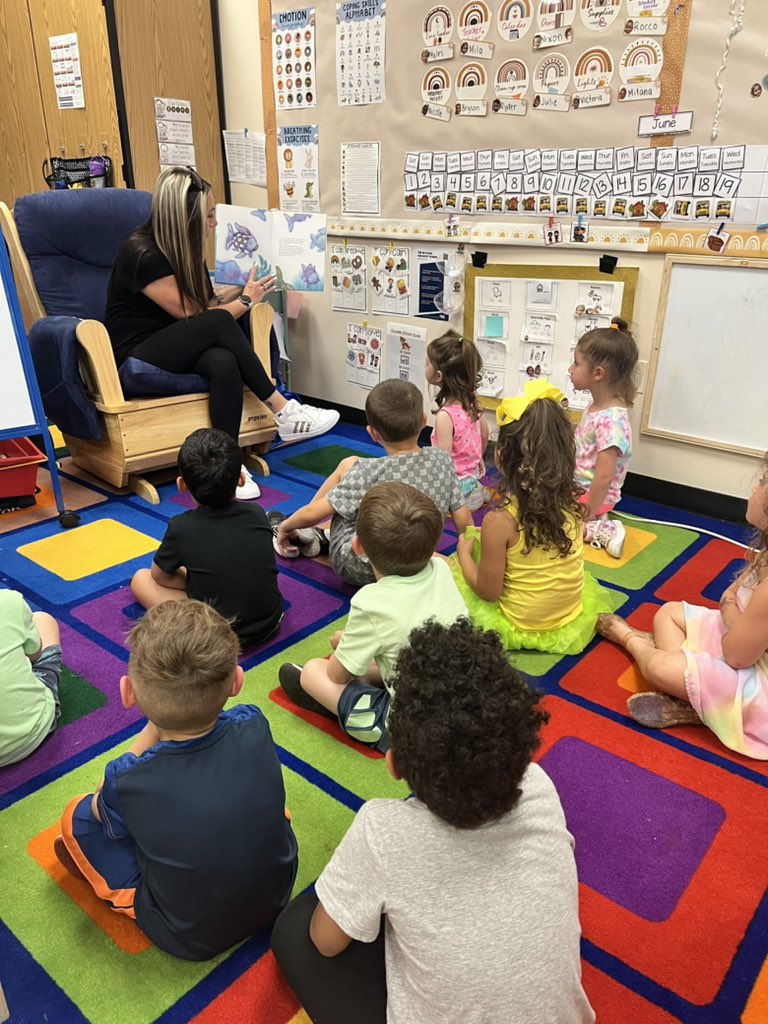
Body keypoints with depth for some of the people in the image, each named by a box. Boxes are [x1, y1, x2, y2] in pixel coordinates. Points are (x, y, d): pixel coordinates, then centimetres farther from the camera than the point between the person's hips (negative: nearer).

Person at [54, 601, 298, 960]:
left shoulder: (128, 782, -30)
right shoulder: (254, 728, -24)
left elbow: (104, 807, -4)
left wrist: (151, 732, -13)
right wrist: (159, 728, -11)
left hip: (190, 939, -3)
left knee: (78, 814, 5)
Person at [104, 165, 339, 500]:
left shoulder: (185, 246, 6)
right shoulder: (141, 252, -18)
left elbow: (206, 303, 10)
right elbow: (192, 315, -17)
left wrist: (242, 291, -2)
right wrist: (245, 301, -7)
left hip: (176, 348, 7)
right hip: (135, 359, -6)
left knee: (225, 363, -31)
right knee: (218, 323, -31)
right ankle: (283, 412, -22)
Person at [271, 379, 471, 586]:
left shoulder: (368, 473, -23)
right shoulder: (442, 460, -12)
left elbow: (311, 513, -16)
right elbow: (464, 522, -7)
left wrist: (285, 526, 4)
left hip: (360, 571, -4)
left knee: (349, 464, 6)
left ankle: (304, 533, 22)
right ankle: (321, 535, 21)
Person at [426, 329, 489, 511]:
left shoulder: (445, 415, -30)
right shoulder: (471, 399, -7)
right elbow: (484, 432, 9)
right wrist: (478, 459, 25)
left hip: (454, 481, -8)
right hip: (471, 475, 8)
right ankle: (478, 491, 18)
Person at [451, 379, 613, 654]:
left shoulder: (499, 520, -29)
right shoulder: (570, 504, -12)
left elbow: (488, 591, -19)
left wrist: (463, 553, -1)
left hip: (521, 628, -4)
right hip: (573, 622, 5)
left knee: (449, 567, 15)